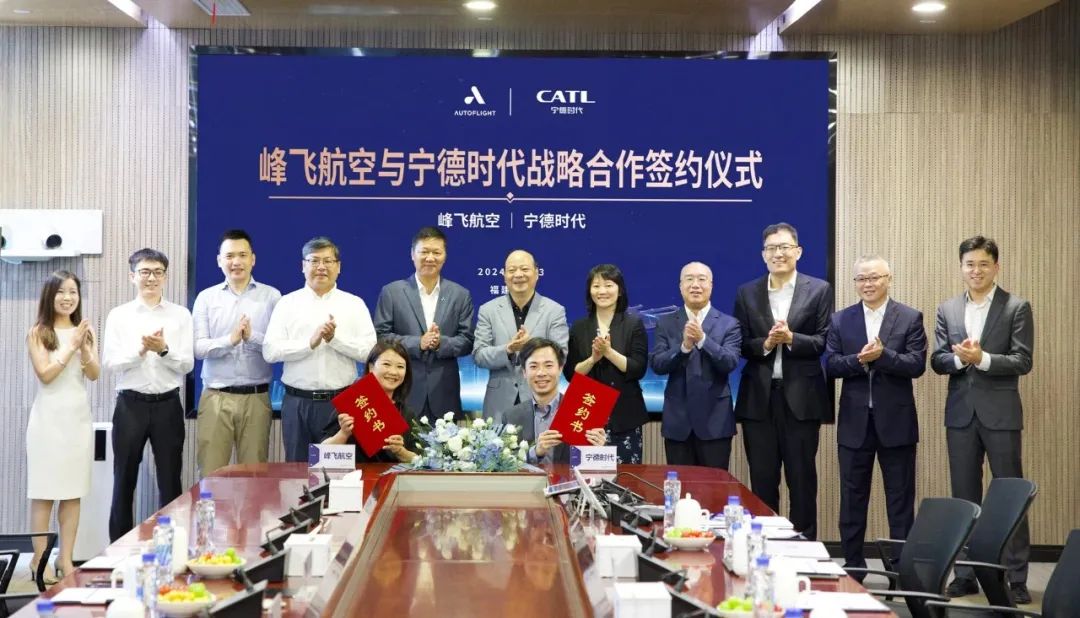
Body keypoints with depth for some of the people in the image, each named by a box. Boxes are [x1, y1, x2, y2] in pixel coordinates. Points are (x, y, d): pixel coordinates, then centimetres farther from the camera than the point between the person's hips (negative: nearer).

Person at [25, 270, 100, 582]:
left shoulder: (85, 330, 8)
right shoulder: (38, 332, -2)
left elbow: (94, 374, 2)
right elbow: (45, 374, -10)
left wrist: (83, 347, -14)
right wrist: (71, 346, -13)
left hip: (79, 415, 4)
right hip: (50, 415, -4)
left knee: (74, 491, 4)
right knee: (45, 491, -1)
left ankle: (66, 558, 10)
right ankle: (40, 558, 6)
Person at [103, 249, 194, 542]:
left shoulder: (181, 315, 2)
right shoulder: (118, 315, 2)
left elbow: (187, 364, -2)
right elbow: (110, 362, -5)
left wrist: (164, 349, -19)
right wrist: (141, 350, -18)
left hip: (168, 405, 0)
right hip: (130, 404, 0)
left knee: (170, 481, 8)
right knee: (124, 481, 9)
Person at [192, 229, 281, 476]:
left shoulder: (271, 296, 4)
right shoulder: (206, 297, 7)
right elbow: (198, 347, -1)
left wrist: (253, 337, -19)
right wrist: (230, 339, -18)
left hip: (256, 397, 0)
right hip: (216, 397, 0)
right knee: (211, 472, 1)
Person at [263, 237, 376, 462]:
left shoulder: (354, 304, 6)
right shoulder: (287, 303, 6)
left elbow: (370, 350, -3)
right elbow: (270, 351, -4)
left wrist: (336, 338, -14)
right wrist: (310, 342, -14)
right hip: (297, 402, 1)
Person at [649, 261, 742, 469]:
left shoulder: (729, 324, 1)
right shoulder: (666, 323, 6)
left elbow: (730, 363, -12)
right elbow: (656, 364, -5)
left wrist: (702, 339, -26)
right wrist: (684, 346, -22)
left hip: (715, 420, -1)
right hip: (678, 420, 1)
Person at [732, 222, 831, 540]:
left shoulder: (819, 290, 3)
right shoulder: (746, 293, 8)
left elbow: (823, 342, -3)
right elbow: (741, 345, 4)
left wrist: (790, 338, -19)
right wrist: (765, 344, -16)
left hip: (801, 397, -2)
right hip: (759, 397, 2)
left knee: (802, 478, 4)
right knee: (762, 479, 7)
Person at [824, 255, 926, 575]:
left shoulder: (910, 318, 0)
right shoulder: (840, 320, 6)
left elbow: (917, 365, -9)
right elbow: (831, 366, -2)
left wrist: (882, 355, -22)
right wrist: (859, 360, -20)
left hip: (896, 420, -2)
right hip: (854, 420, 2)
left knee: (900, 499, 5)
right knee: (852, 498, 9)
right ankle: (853, 565, 18)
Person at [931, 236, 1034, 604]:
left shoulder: (1017, 308, -2)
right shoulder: (947, 310, 9)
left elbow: (1023, 362, -9)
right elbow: (937, 361, 4)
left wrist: (982, 358, -21)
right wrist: (960, 357, -16)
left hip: (1000, 413, -3)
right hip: (961, 413, 4)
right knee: (964, 497, 9)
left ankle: (1016, 577, 7)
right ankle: (965, 574, 16)